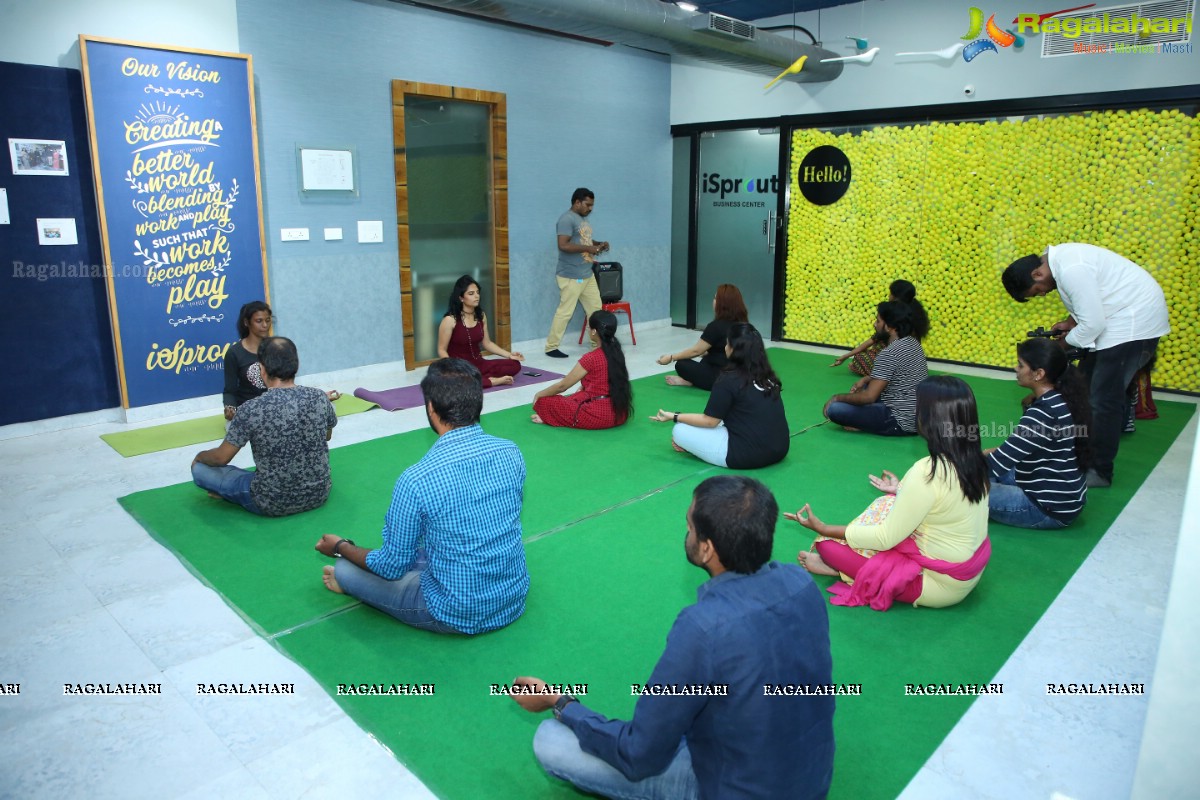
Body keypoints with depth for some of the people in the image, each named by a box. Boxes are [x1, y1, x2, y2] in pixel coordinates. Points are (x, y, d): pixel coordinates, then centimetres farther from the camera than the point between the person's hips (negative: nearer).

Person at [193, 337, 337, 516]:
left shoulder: (250, 409, -20)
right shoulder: (319, 398, -10)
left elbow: (221, 458, -6)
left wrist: (200, 456, 16)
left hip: (272, 504, -4)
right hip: (318, 495, 4)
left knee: (200, 469, 13)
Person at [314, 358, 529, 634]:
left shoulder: (416, 480, -25)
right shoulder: (512, 453, -8)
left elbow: (393, 567, -12)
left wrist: (340, 547, 9)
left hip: (456, 617, -5)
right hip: (515, 602, 5)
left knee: (344, 570, 13)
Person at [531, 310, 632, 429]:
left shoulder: (591, 358, -15)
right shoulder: (616, 353, 5)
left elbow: (562, 386, -3)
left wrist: (538, 395, 12)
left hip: (599, 415, -7)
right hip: (620, 414, 7)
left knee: (544, 402, 2)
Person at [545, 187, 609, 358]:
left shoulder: (583, 219, 15)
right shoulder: (567, 219, -15)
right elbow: (563, 245, -25)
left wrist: (599, 244, 7)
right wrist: (588, 248, -22)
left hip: (587, 274, 9)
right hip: (571, 276, -9)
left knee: (595, 309, 12)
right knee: (565, 312, -5)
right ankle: (551, 347, 4)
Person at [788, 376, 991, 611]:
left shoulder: (927, 472, -29)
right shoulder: (974, 461, -5)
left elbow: (885, 539, -21)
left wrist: (823, 529, -11)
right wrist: (902, 491, 28)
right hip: (971, 570, 8)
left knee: (830, 544, -7)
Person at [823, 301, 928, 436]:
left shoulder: (889, 354, -21)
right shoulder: (912, 342, 6)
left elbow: (869, 397, -20)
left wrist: (838, 397, -5)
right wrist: (865, 380, 14)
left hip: (902, 421, -9)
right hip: (919, 416, 9)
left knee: (834, 409, -17)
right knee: (868, 385, 30)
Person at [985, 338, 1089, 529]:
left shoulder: (1043, 412, -25)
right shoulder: (1057, 401, 4)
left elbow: (999, 462, -24)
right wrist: (984, 454, 9)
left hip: (1052, 508, -9)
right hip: (1065, 498, 9)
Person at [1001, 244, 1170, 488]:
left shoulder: (1071, 270, -27)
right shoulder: (1059, 259, 5)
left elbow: (1093, 324, -25)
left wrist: (1064, 343, -8)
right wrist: (1070, 322, 3)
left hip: (1136, 321, -10)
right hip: (1120, 316, 10)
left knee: (1104, 398, -7)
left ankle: (1100, 472, 3)